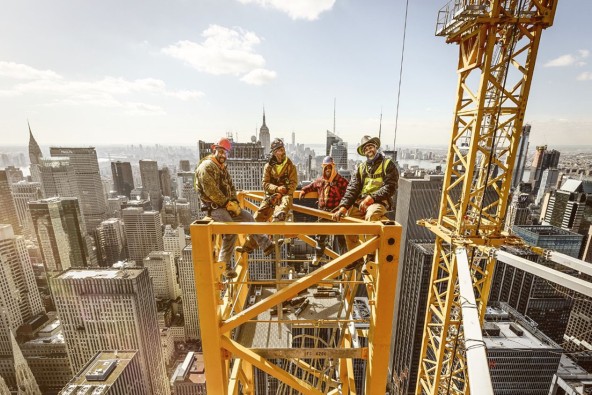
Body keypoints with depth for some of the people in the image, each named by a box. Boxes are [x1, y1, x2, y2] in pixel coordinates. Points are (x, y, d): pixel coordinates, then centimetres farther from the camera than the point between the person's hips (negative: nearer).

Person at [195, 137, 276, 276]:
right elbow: (211, 191, -21)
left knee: (248, 217, 8)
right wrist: (227, 203, -16)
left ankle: (266, 244, 21)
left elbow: (231, 187, 15)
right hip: (213, 206, -9)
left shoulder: (223, 167, 15)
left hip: (226, 205, 9)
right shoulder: (206, 166, -13)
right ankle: (224, 264, -13)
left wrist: (234, 202, -2)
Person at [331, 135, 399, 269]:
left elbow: (390, 187, -6)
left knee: (371, 215, -36)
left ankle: (371, 255, -17)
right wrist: (343, 206, -12)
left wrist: (371, 198, -18)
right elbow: (352, 188, 4)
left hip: (379, 201, -5)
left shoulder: (387, 164, 6)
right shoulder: (361, 168, 18)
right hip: (361, 201, 5)